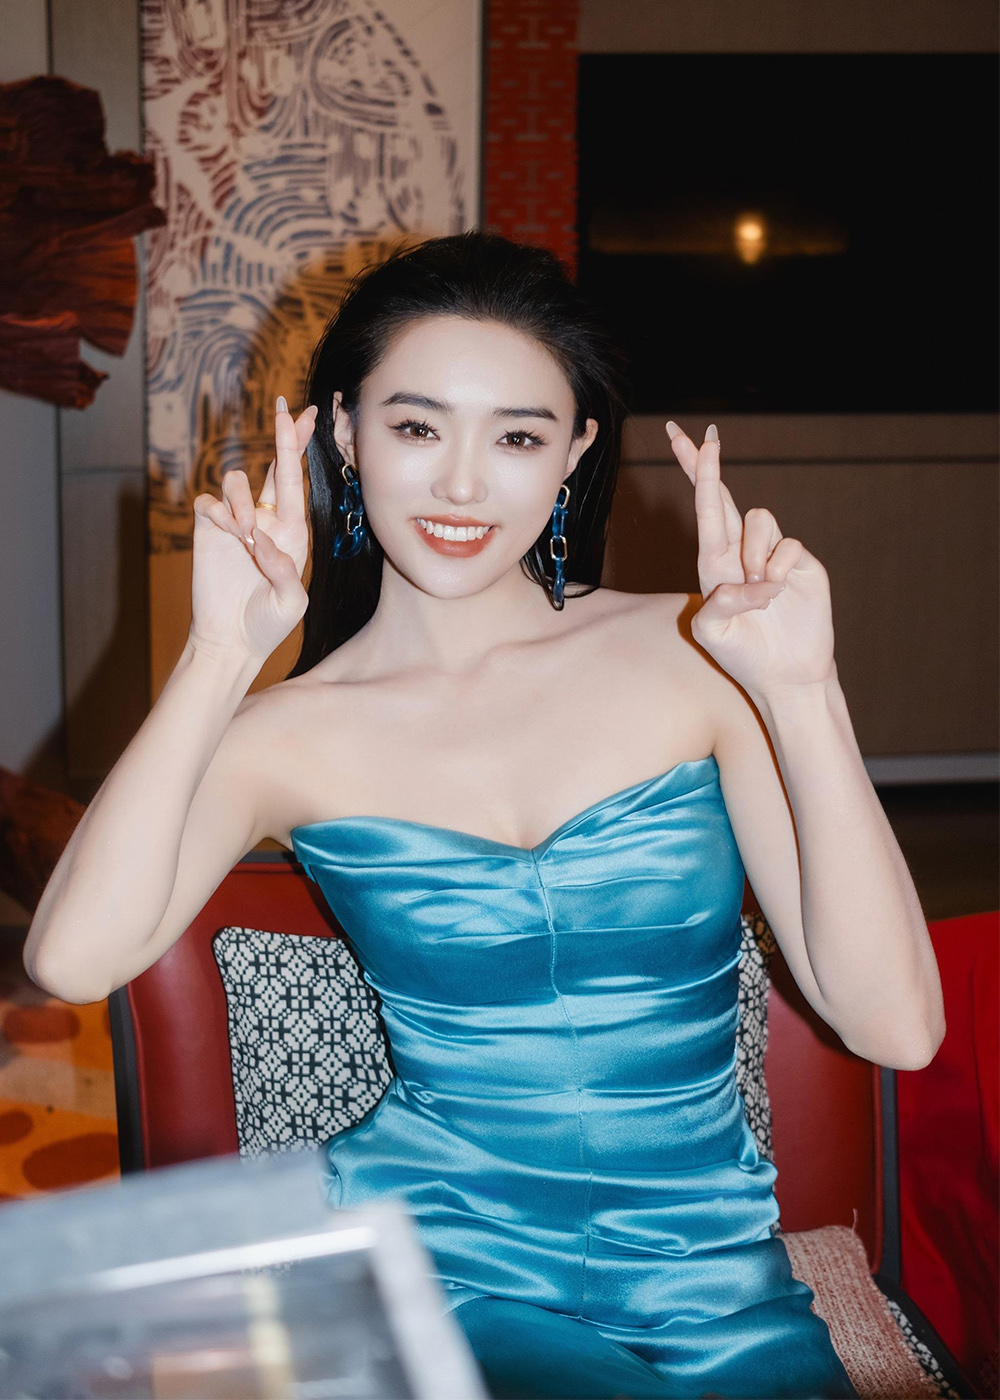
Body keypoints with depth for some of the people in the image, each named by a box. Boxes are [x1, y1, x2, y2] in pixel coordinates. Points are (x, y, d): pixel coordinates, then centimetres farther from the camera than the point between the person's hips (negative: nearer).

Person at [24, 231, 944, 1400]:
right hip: (427, 1259, -2)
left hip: (712, 1285, 3)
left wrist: (801, 690, -16)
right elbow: (72, 960, -19)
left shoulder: (690, 653, -2)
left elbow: (894, 1026, -8)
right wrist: (219, 658, -17)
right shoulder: (291, 735, -1)